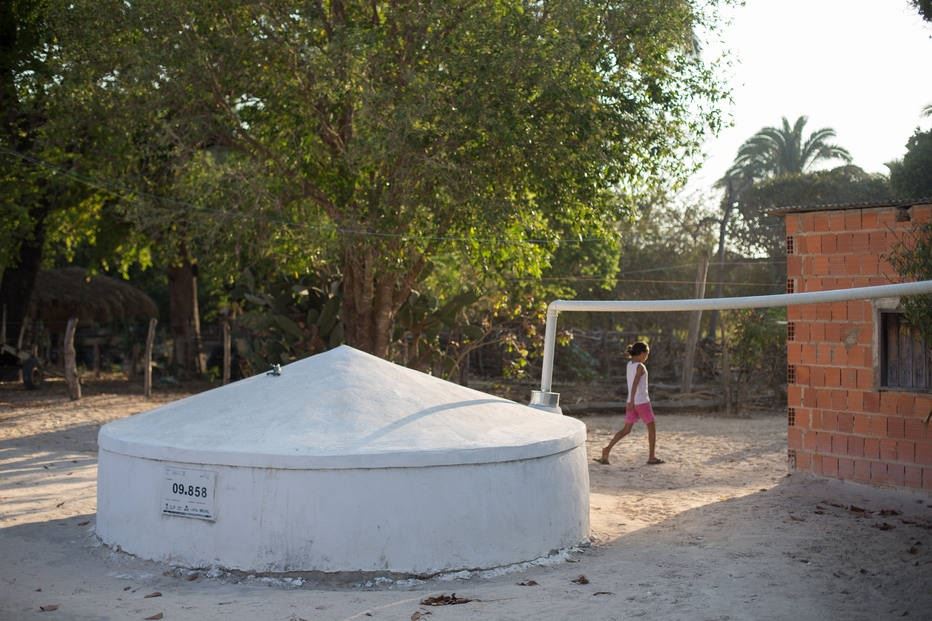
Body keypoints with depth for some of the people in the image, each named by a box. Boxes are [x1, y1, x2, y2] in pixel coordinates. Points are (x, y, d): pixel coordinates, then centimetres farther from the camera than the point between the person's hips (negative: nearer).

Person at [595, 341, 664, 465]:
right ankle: (651, 457, 15)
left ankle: (607, 451, -5)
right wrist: (632, 401, -33)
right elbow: (635, 383, -26)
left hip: (632, 402, 7)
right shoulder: (640, 366, -15)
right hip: (642, 402, -7)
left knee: (626, 430, 9)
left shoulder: (629, 364, 8)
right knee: (652, 428, 10)